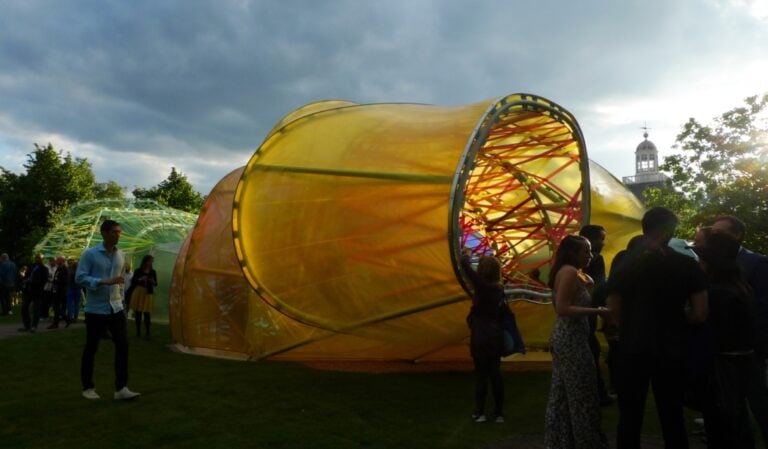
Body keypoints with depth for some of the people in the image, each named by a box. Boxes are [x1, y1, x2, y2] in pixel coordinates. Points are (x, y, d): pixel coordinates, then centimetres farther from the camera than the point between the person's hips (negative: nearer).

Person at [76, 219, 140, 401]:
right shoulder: (90, 254, -8)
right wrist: (105, 282, -25)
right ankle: (87, 387, 22)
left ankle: (121, 388, -1)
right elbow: (80, 277, -15)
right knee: (91, 348, 7)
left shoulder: (120, 255, 9)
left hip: (116, 307, 5)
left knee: (122, 344, -4)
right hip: (96, 309, -5)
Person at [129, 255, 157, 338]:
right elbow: (133, 281, -5)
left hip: (148, 294, 0)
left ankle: (147, 332, 1)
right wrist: (140, 279, -22)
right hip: (138, 292, 0)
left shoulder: (153, 272, 6)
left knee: (147, 313, -5)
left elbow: (156, 284, 9)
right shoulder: (138, 271, 0)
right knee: (138, 313, 3)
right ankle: (138, 331, 14)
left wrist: (153, 282, -13)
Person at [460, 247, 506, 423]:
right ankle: (499, 413, 16)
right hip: (495, 334, 5)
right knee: (495, 372, 11)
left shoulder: (481, 284, -14)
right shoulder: (499, 288, 4)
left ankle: (480, 413, 10)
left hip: (481, 335, -5)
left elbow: (464, 264, -13)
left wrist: (467, 253, 4)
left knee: (481, 373, 4)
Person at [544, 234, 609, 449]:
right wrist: (597, 311, -22)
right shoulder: (569, 272, -16)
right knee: (582, 396, 0)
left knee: (562, 395, 14)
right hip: (572, 340, -10)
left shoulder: (572, 273, 15)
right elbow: (562, 309, -23)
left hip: (565, 339, 10)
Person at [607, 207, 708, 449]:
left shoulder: (626, 265, -5)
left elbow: (615, 311, -5)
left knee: (630, 418, 10)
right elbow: (700, 314, -6)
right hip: (671, 352, 0)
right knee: (672, 417, 13)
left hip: (632, 350, 0)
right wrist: (674, 316, 13)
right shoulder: (688, 265, -5)